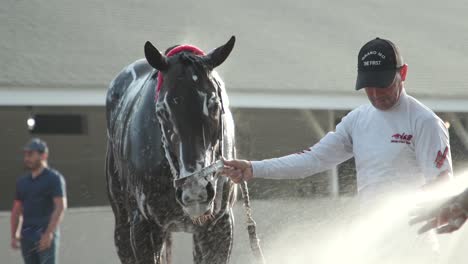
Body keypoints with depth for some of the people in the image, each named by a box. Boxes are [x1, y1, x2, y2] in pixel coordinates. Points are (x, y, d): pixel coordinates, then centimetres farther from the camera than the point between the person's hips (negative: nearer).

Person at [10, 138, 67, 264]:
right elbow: (16, 210, 18)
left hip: (46, 235, -6)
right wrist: (14, 235, 5)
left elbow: (60, 207, -12)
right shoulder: (22, 181, 15)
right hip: (26, 235, 6)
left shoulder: (54, 178, -3)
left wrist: (49, 233, -21)